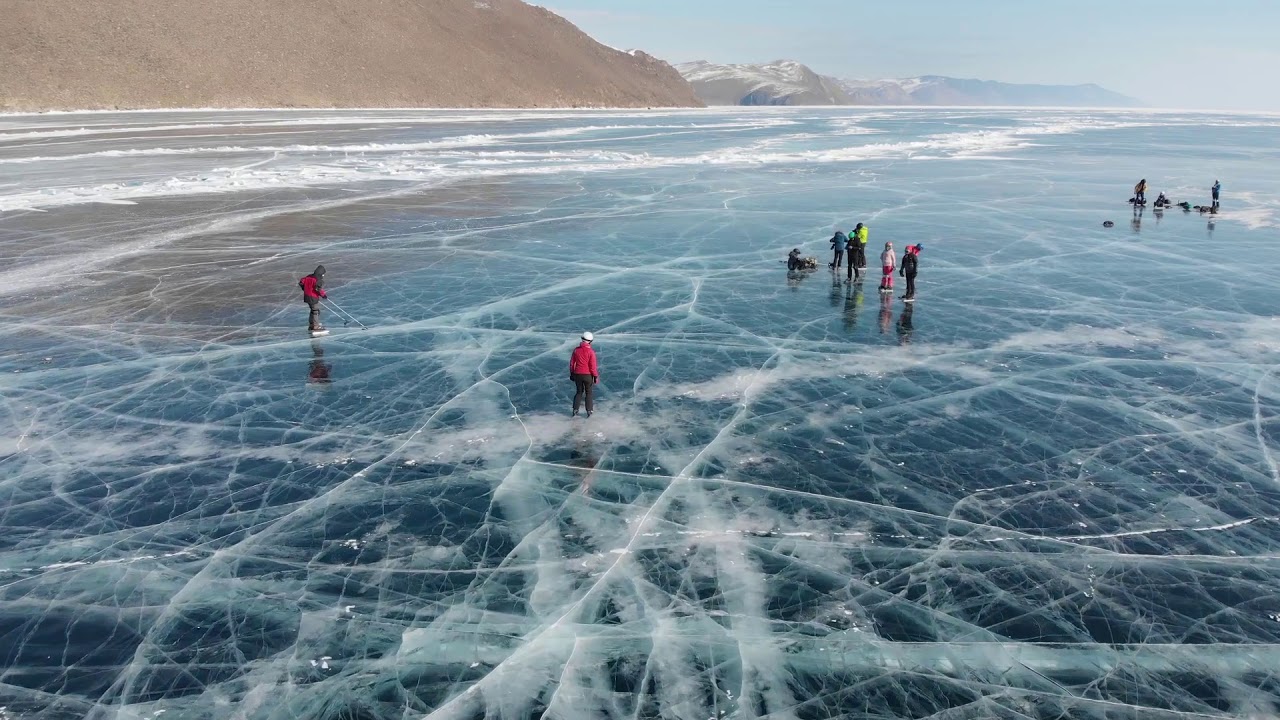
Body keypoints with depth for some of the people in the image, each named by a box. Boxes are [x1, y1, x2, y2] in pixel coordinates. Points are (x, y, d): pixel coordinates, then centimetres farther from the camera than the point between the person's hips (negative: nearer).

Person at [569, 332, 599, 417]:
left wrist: (572, 374, 16)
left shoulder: (576, 350, -1)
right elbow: (593, 366, -13)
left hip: (577, 375, 3)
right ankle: (589, 411, 14)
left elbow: (572, 363, 4)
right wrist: (595, 376, -4)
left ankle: (575, 411, 13)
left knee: (579, 392, 18)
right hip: (588, 375, -3)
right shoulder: (591, 352, -14)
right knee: (588, 393, 12)